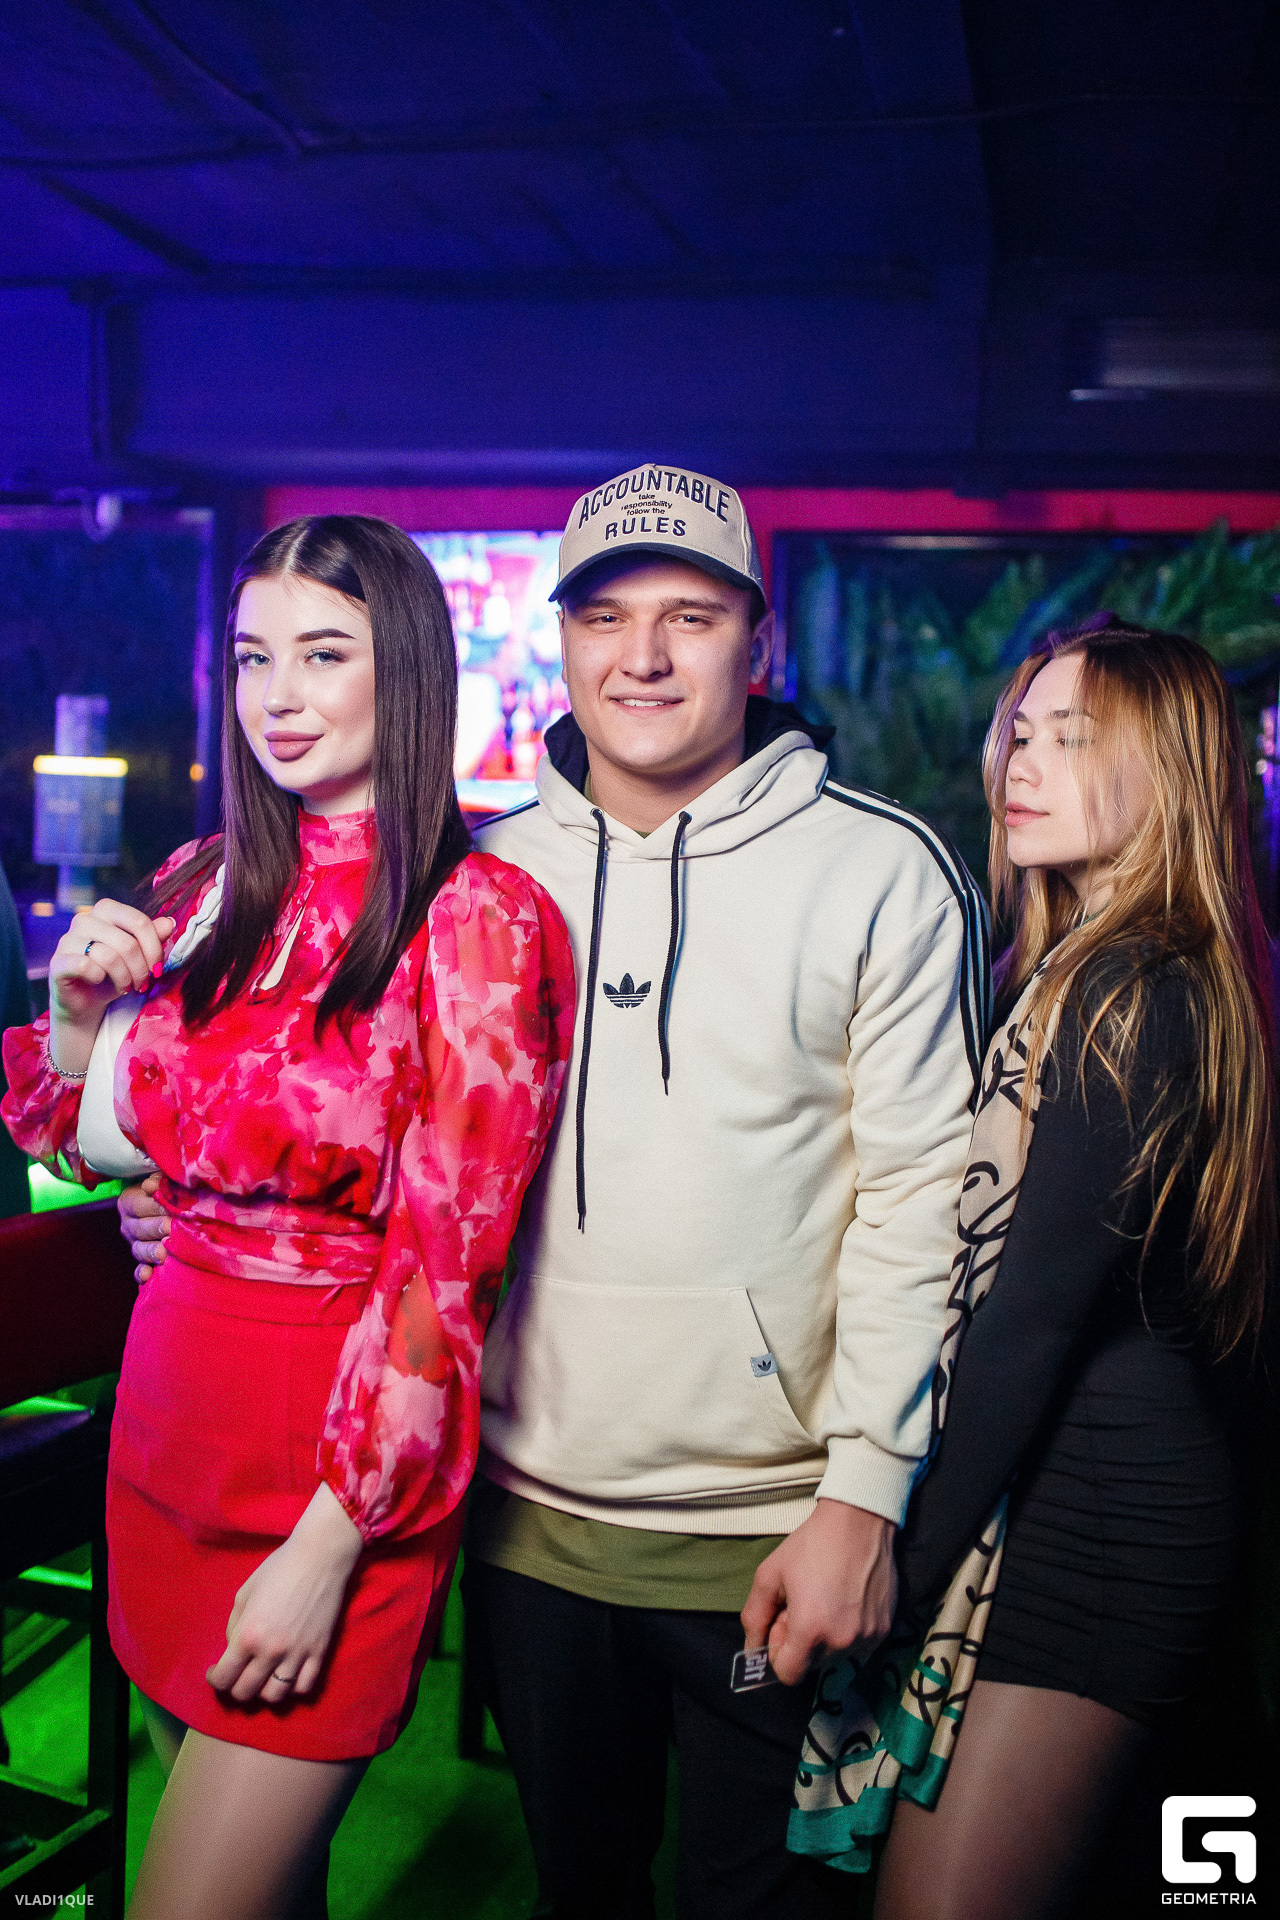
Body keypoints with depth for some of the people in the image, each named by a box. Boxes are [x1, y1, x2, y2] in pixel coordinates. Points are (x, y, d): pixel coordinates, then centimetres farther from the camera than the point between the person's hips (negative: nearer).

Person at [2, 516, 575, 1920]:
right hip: (166, 1409, 6)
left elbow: (443, 1271, -16)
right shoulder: (206, 889, 5)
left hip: (340, 1461, -6)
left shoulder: (478, 918, -13)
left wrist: (329, 1548, -17)